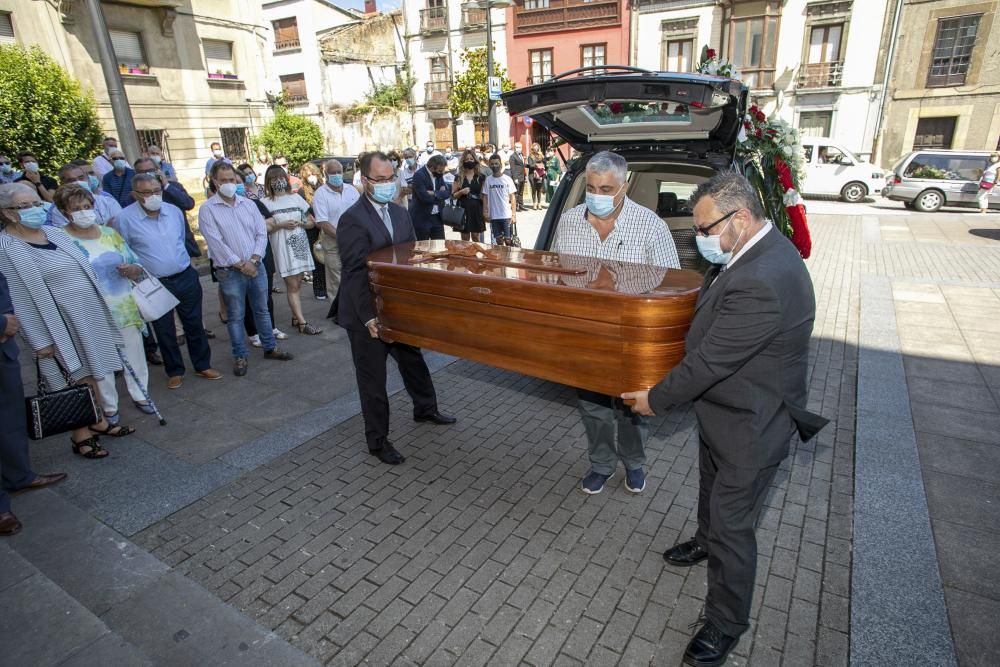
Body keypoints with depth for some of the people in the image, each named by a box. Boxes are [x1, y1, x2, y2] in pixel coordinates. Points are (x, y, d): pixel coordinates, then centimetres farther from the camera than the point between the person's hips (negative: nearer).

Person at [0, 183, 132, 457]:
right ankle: (80, 435, 19)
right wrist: (39, 340, -15)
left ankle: (98, 421, 30)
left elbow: (84, 269, 15)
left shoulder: (55, 233, 8)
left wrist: (101, 311, 16)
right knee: (76, 379, 3)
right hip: (61, 325, -6)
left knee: (92, 374, 15)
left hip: (90, 315, 6)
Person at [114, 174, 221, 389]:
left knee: (194, 324, 12)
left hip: (186, 278, 3)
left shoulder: (174, 211, 0)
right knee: (164, 332, 10)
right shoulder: (125, 219, -13)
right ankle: (174, 371, 27)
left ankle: (203, 365, 27)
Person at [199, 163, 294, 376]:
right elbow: (216, 242, -13)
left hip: (255, 266, 4)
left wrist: (253, 259, -11)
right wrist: (240, 264, -14)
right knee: (236, 316, 6)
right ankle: (240, 356, 17)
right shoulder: (207, 209, -6)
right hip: (230, 271, -4)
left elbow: (261, 233, 2)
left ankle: (270, 347, 27)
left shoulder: (248, 204, 7)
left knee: (262, 310, 14)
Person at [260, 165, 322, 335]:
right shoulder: (265, 202, -1)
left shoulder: (296, 198, 9)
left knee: (297, 284, 7)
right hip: (282, 247, -3)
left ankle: (295, 317, 18)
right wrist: (280, 225, -15)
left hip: (299, 245, 4)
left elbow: (311, 222, 12)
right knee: (292, 286, -3)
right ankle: (302, 323, -2)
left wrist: (300, 223, -7)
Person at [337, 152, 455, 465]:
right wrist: (369, 317, -24)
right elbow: (355, 272, -20)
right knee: (373, 377, 5)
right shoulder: (352, 219, -16)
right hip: (367, 315, -7)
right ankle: (377, 441, 21)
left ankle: (425, 408, 47)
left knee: (412, 360, 22)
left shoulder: (400, 213, 6)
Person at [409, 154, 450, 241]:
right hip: (422, 218, -6)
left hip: (437, 217, 7)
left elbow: (447, 192, 0)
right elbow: (425, 197, -24)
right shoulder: (419, 175, -15)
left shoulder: (439, 175, 8)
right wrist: (440, 195, -8)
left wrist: (434, 193, -17)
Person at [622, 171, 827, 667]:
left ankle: (725, 624, 28)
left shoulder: (760, 283, -35)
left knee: (732, 524, 7)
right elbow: (713, 318, 9)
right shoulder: (760, 249, -2)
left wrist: (656, 400, -14)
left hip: (748, 425, -10)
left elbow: (709, 361, -28)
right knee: (712, 490, 31)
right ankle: (706, 541, 59)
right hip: (724, 406, 10)